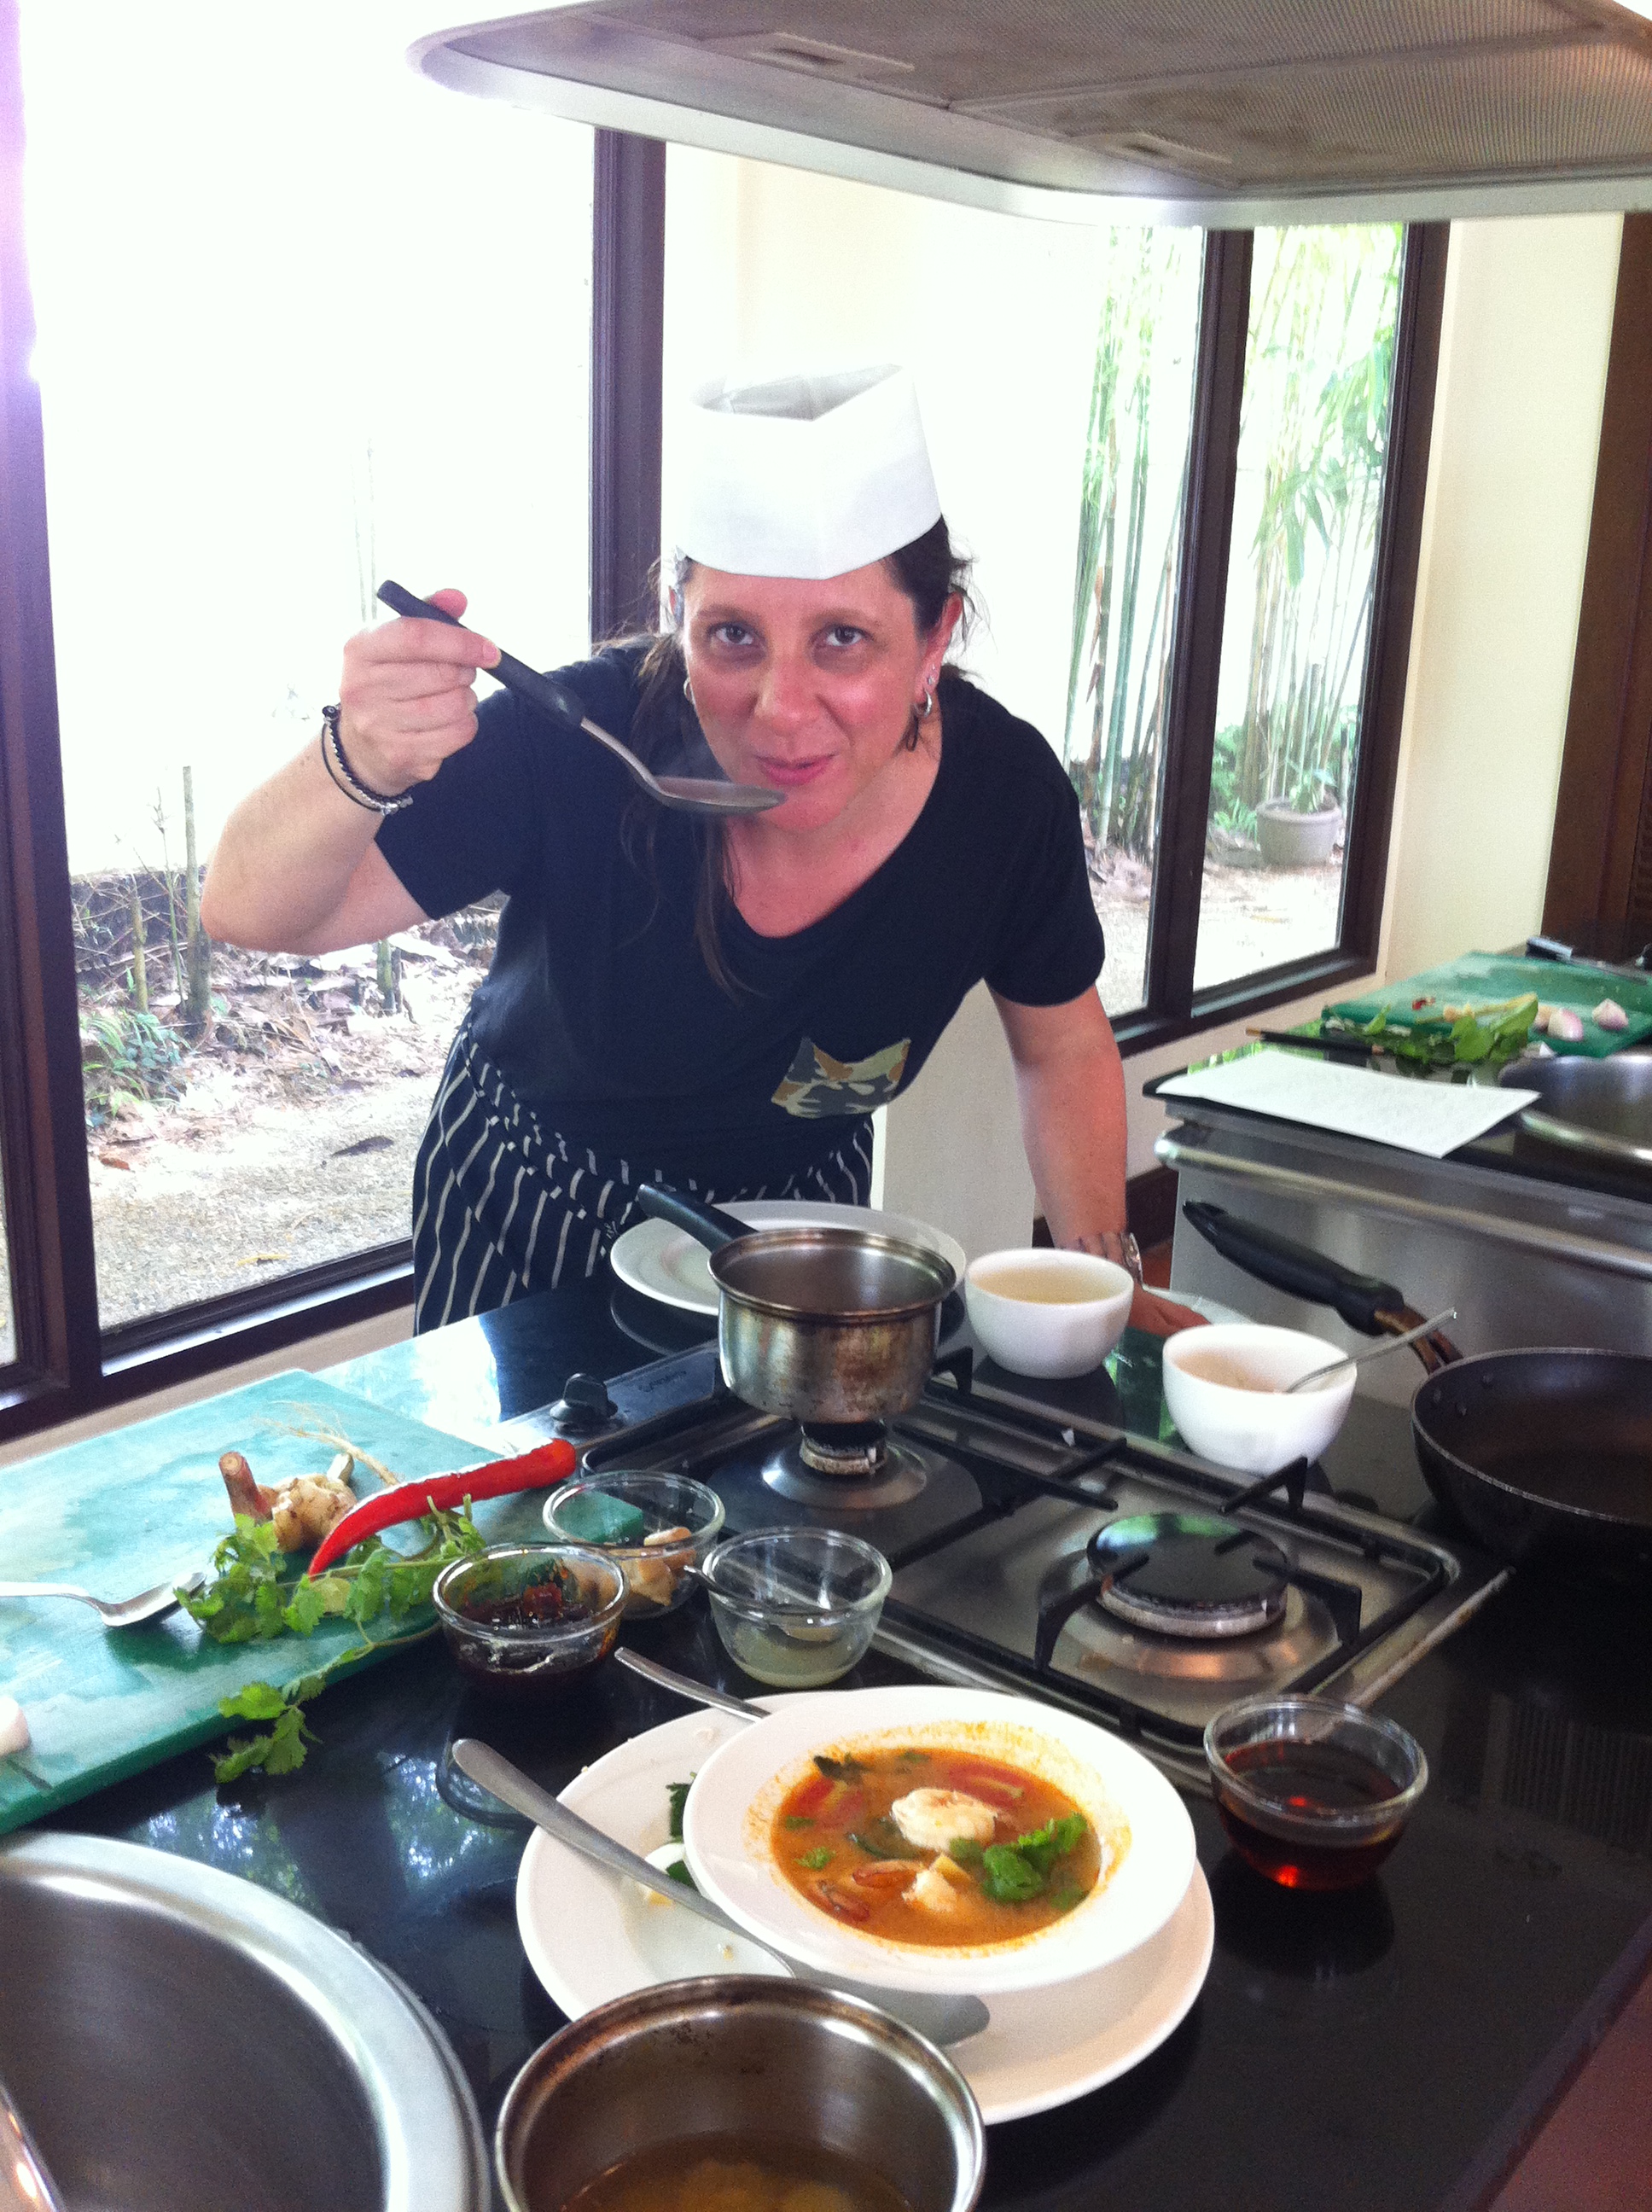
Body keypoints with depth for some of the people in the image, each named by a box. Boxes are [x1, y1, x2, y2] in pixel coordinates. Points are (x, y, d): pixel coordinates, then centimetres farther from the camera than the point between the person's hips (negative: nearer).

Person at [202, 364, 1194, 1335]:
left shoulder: (1005, 793, -25)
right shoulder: (582, 744, -33)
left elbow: (1066, 1049, -6)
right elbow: (250, 912, -29)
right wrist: (360, 768, -48)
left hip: (796, 1200, 2)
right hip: (535, 1194, -1)